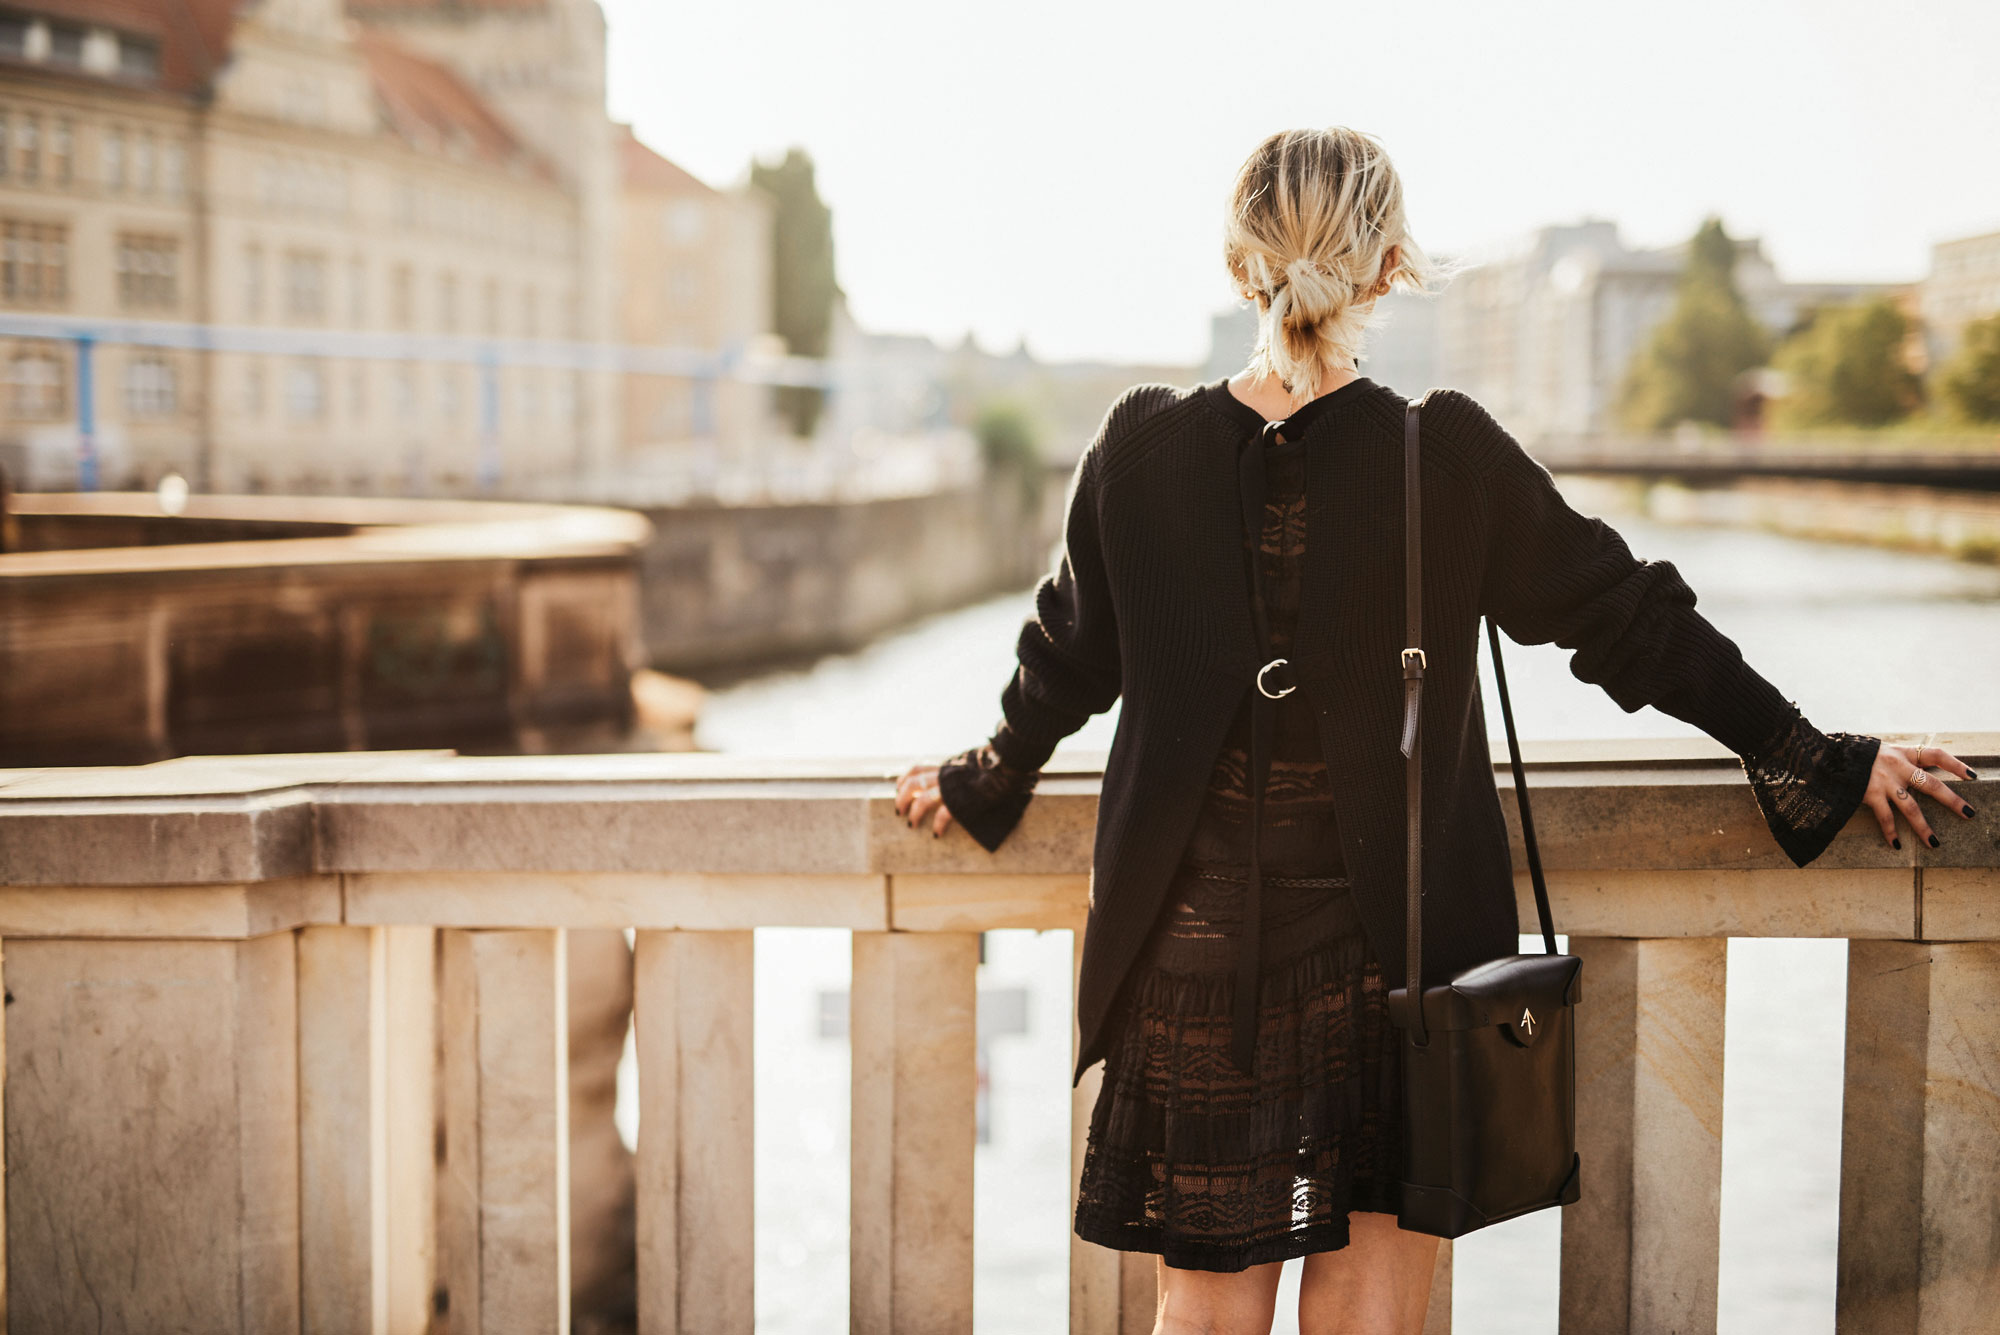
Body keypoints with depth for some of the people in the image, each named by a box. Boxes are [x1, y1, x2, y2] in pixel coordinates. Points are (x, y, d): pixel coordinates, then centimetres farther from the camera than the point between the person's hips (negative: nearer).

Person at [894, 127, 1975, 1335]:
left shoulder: (1141, 448, -4)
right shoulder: (1451, 454, -10)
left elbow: (1067, 657, 10)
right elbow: (1631, 625, -2)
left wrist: (984, 783, 30)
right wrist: (1821, 765, 10)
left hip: (1195, 960, 2)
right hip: (1402, 959, -2)